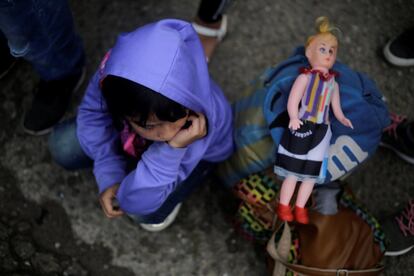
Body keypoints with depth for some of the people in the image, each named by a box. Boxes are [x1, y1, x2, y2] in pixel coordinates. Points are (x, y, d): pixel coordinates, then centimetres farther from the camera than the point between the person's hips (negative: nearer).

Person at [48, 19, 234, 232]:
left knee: (146, 210, -24)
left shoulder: (198, 123, -45)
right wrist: (109, 176, -21)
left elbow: (136, 200, -40)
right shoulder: (114, 69, -40)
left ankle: (170, 191, 11)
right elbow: (93, 113, -15)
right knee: (62, 147, -9)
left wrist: (172, 148, -53)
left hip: (192, 151, -3)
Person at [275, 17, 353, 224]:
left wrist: (342, 118, -5)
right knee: (293, 172, 2)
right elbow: (292, 100, -15)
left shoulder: (333, 82, 10)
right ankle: (284, 207, 15)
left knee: (311, 174, 10)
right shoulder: (305, 77, -8)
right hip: (302, 128, -5)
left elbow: (336, 106, 15)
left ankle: (300, 208, 22)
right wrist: (294, 118, -32)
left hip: (321, 131, 5)